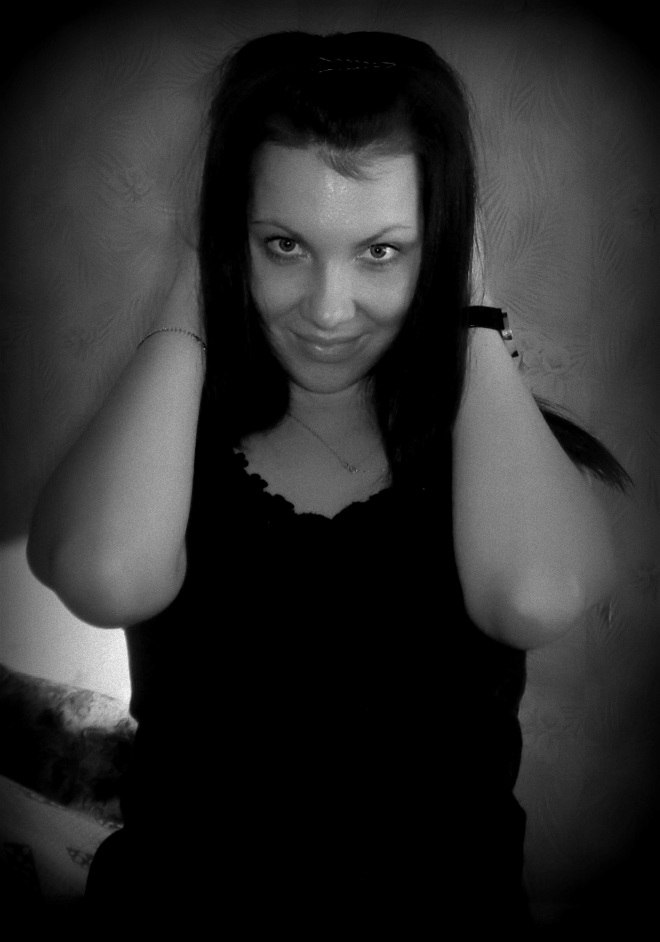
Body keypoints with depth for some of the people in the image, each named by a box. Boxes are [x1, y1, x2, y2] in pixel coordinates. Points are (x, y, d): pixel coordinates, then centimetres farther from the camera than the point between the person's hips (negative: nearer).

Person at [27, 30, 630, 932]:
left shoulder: (520, 451, 0)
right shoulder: (155, 438, 0)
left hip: (447, 900, 1)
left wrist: (472, 319, -7)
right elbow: (111, 578, -22)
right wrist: (188, 311, -7)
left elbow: (532, 596, -22)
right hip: (179, 893, 0)